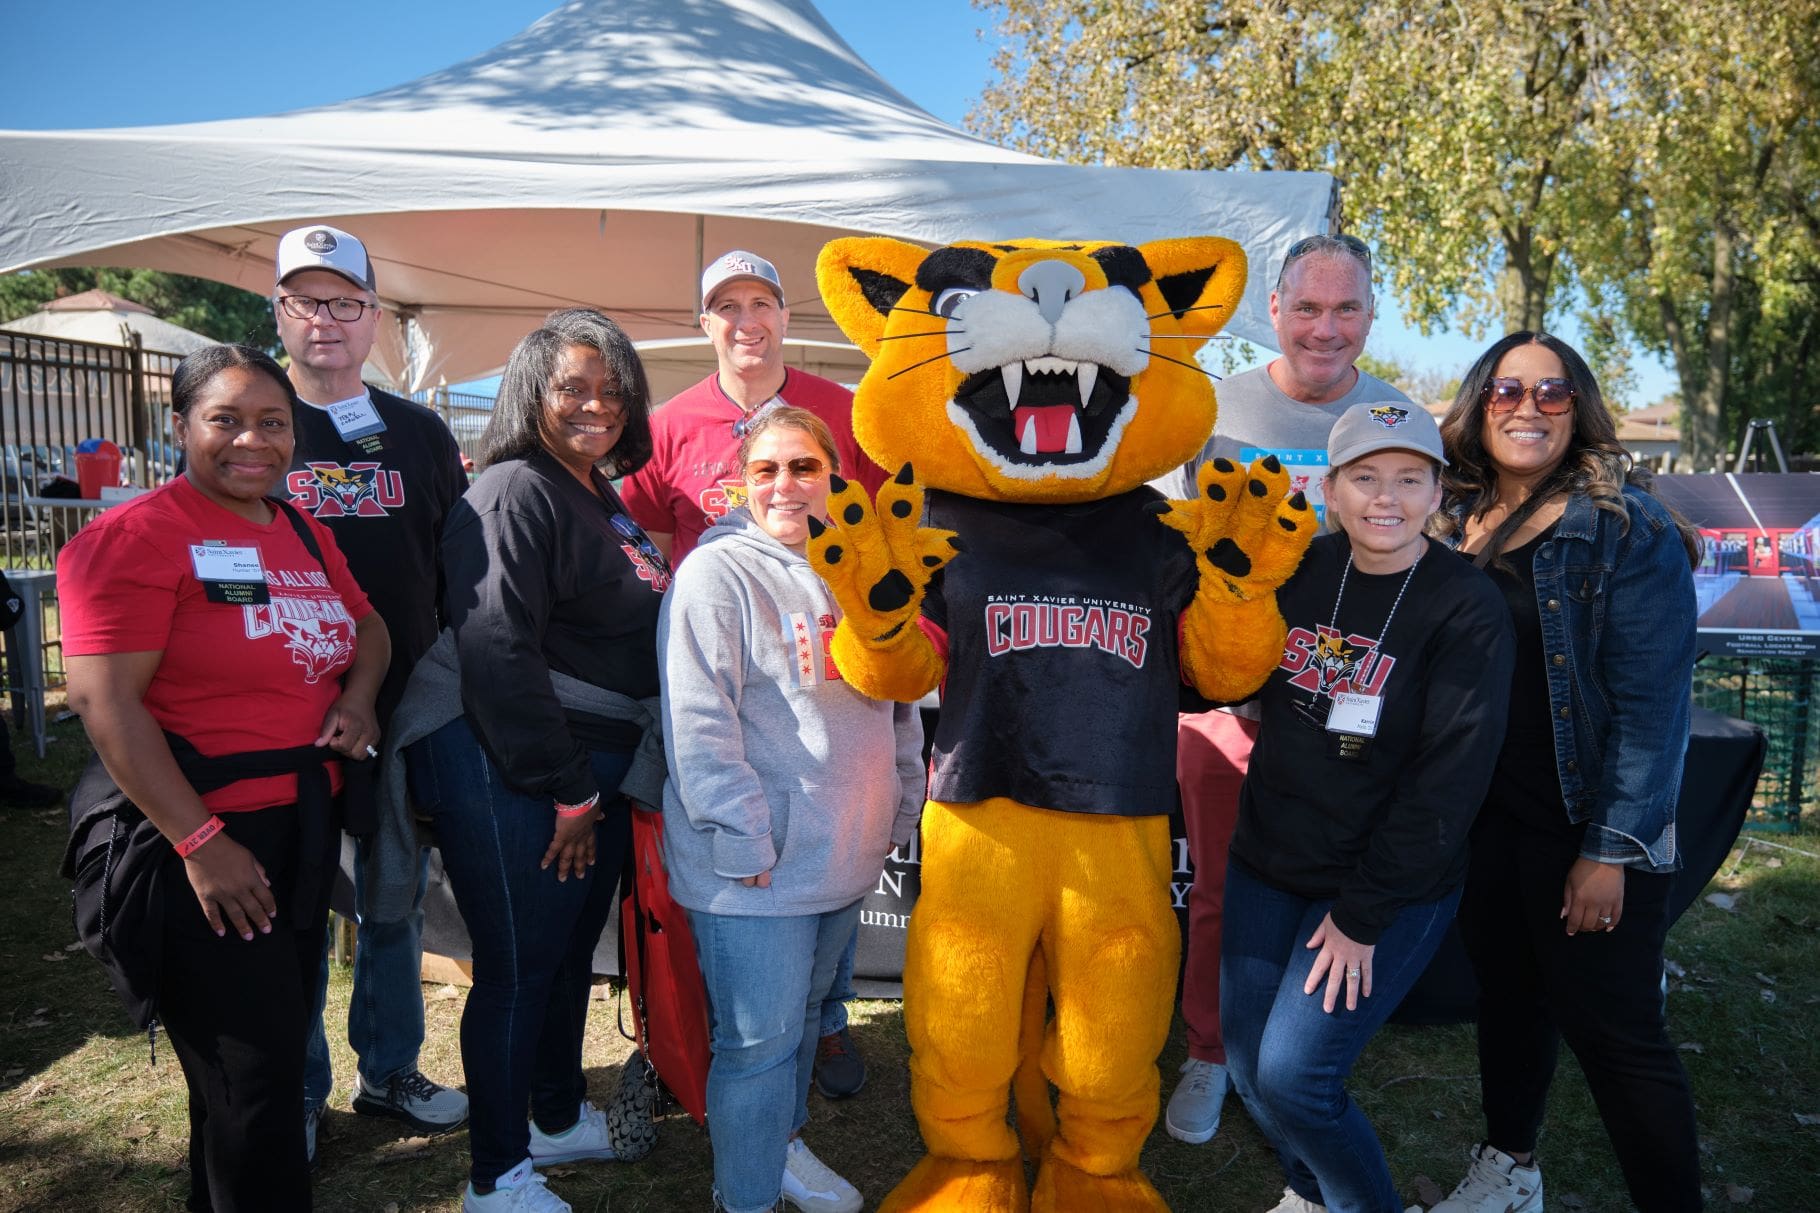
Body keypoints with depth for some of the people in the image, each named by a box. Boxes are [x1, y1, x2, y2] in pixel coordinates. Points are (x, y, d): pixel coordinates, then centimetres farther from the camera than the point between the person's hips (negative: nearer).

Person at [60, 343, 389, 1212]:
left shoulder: (306, 534, 10)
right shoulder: (134, 537, -13)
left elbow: (367, 624, 22)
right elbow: (104, 700, -19)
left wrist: (360, 693, -1)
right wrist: (201, 843, -23)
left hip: (308, 822, 8)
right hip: (209, 842, -8)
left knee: (281, 1045, 21)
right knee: (250, 1083, 2)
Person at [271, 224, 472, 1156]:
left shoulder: (420, 434, 8)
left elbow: (457, 573, 10)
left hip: (404, 713, 3)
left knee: (397, 901, 14)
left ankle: (389, 1072, 32)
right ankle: (298, 1094, 27)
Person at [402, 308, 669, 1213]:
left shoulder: (605, 501, 14)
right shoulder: (513, 493, -13)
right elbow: (499, 655, -21)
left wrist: (596, 786, 14)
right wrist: (568, 791, -17)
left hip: (593, 770, 9)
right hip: (508, 773, -9)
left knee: (572, 948, 20)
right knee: (516, 968, 2)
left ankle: (562, 1117, 40)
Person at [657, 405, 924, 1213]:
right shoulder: (717, 571, -11)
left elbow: (897, 698, 16)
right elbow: (697, 722, -17)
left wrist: (899, 811, 14)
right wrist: (744, 844, -19)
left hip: (844, 854, 7)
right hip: (756, 869, -6)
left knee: (804, 1016, 22)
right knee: (759, 1038, 3)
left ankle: (783, 1145, 43)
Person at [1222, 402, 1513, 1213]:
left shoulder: (1466, 610, -14)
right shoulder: (1297, 571, -1)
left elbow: (1449, 781, -16)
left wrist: (1363, 914, -15)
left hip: (1389, 888, -5)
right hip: (1266, 864, 5)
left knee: (1292, 1079, -7)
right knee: (1245, 1063, 11)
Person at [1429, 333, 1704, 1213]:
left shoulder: (1626, 527, -11)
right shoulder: (1454, 522, 5)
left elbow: (1650, 700, -14)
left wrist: (1611, 849, -17)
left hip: (1587, 830, -5)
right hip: (1485, 818, 5)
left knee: (1612, 1028, 1)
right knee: (1508, 991, 19)